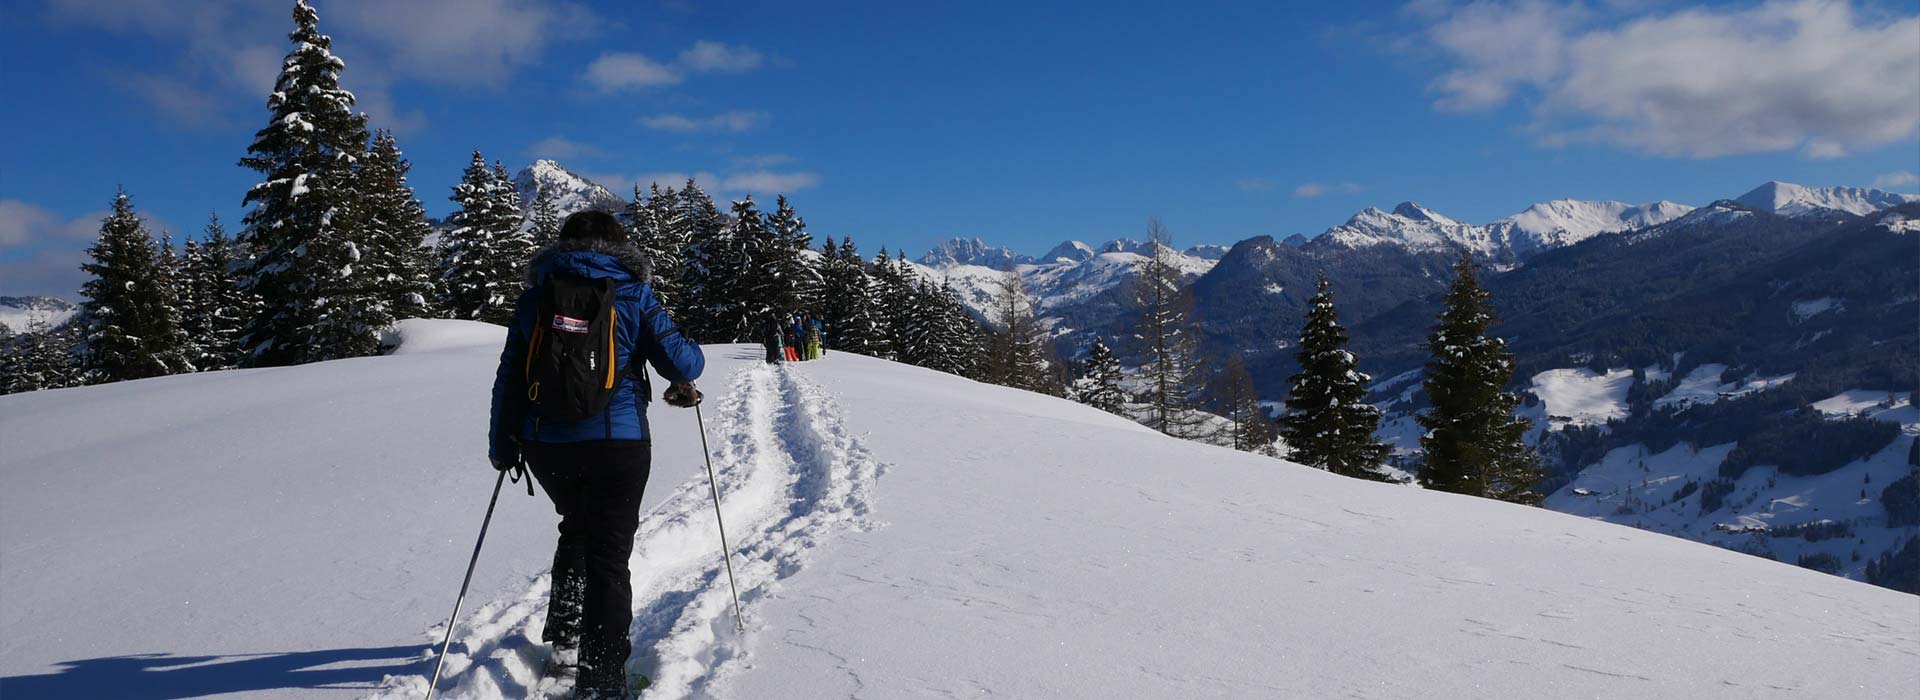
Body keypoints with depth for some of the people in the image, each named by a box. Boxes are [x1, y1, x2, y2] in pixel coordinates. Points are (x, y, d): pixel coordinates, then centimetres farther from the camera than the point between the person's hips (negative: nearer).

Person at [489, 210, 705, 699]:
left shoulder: (536, 296, 7)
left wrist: (502, 444, 16)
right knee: (608, 556, 1)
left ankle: (564, 633, 26)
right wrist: (685, 381, 17)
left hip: (545, 444, 4)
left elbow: (509, 375, 8)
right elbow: (681, 362, -7)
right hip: (616, 442, -3)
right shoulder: (632, 294, -1)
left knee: (577, 528, 29)